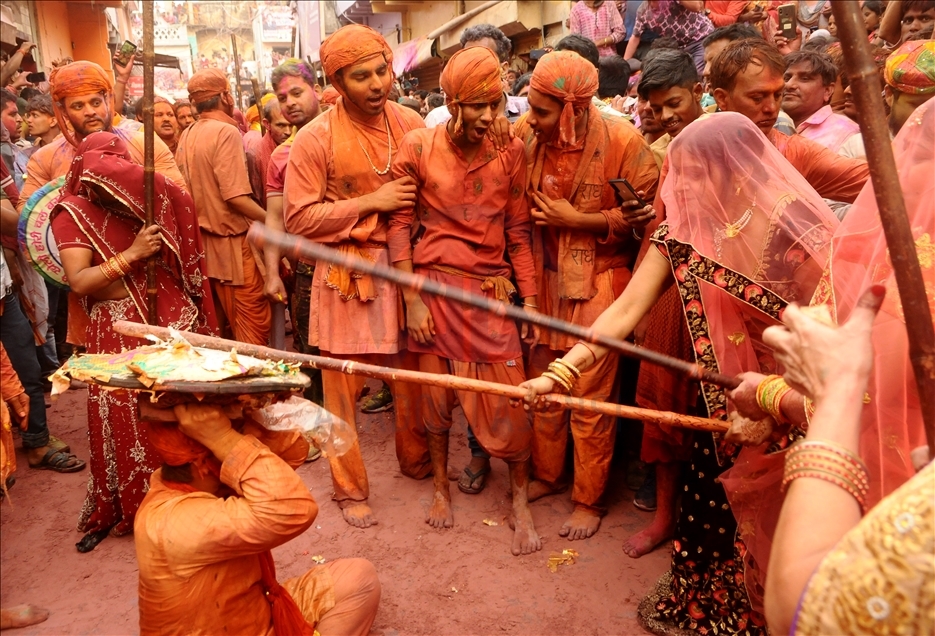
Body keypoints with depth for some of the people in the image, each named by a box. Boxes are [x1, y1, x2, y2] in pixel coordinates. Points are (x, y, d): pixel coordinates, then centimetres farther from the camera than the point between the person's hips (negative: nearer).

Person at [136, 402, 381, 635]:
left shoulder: (205, 480, -6)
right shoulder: (176, 523, -32)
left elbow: (293, 451, -3)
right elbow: (294, 511, -42)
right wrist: (222, 437, -40)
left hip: (257, 615, 8)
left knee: (358, 577, 0)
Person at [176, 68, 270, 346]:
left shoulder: (187, 136, 9)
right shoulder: (227, 132, -13)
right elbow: (235, 196, -21)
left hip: (203, 240, 8)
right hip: (233, 241, -8)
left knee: (220, 327, 17)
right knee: (254, 328, -1)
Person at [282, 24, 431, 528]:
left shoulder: (410, 123, 2)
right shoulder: (315, 139, -8)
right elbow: (298, 218, -10)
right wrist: (372, 201, -15)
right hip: (346, 271, -3)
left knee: (412, 371, 12)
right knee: (342, 382, 7)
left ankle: (416, 460, 38)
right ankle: (349, 488, 26)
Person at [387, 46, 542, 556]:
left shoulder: (510, 151, -1)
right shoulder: (418, 147, -5)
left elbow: (519, 231, 3)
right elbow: (399, 224, -3)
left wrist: (530, 298, 1)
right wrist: (411, 300, -7)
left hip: (491, 291, 1)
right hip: (434, 287, 0)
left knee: (508, 399, -1)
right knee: (435, 393, 12)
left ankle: (520, 500, 21)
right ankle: (441, 486, 35)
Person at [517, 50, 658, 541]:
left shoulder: (622, 141, -17)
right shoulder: (526, 134, -6)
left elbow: (647, 212, -9)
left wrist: (577, 220, -16)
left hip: (598, 281, -4)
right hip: (545, 276, 4)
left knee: (591, 395, 4)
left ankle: (589, 499, 23)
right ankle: (547, 473, 37)